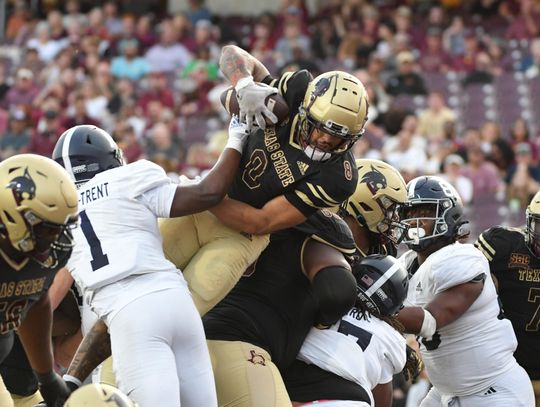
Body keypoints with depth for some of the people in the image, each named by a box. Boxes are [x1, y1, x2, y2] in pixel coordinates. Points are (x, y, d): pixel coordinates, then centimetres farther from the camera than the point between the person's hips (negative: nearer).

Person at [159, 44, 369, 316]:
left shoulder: (337, 178, -24)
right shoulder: (294, 92, -16)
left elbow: (259, 222, -19)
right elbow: (233, 54, -5)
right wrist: (245, 85, -27)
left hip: (241, 235, -3)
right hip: (200, 207, 4)